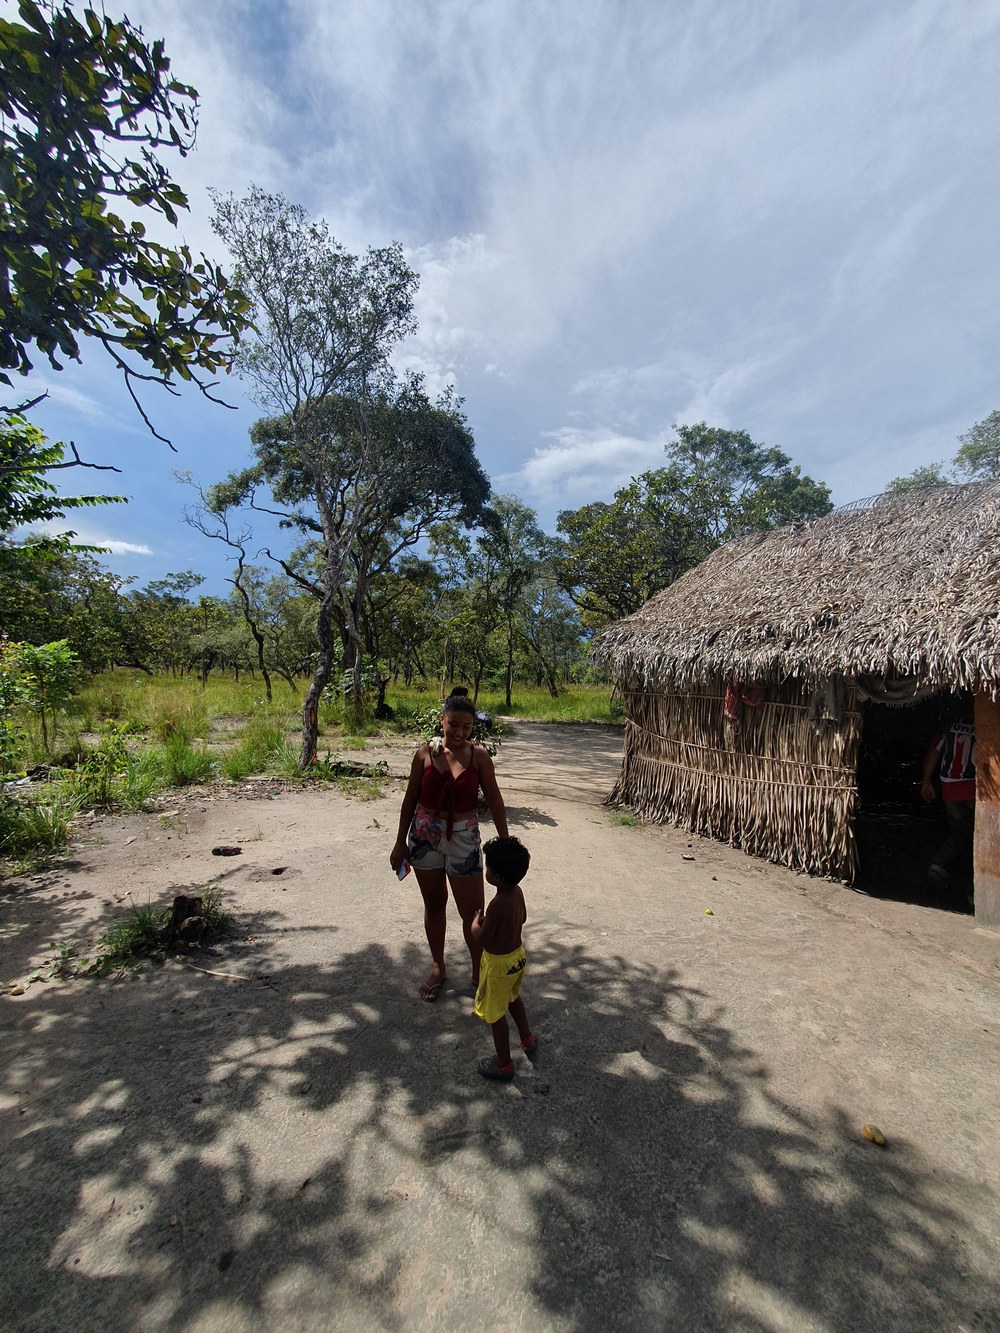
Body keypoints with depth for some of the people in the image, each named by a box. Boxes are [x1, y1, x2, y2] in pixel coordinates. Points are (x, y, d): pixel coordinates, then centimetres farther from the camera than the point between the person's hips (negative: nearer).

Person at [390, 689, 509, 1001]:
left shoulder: (478, 757, -10)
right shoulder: (425, 753, -6)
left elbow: (495, 802, -3)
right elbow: (410, 799, 2)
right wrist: (400, 842, 5)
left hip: (464, 839, -1)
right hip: (425, 836, 2)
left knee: (472, 911, 3)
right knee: (434, 904, 17)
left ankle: (479, 973, 27)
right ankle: (438, 968, 38)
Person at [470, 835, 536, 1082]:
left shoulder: (497, 905, -35)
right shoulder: (518, 891, -12)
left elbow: (482, 939, -25)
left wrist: (476, 922, -6)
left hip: (498, 963, -8)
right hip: (518, 955, 8)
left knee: (496, 1015, 15)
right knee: (513, 998, 32)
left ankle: (504, 1065, 33)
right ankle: (528, 1040, 51)